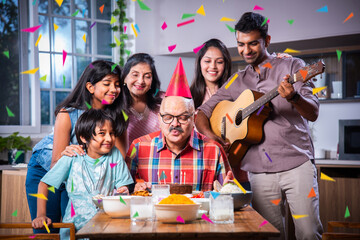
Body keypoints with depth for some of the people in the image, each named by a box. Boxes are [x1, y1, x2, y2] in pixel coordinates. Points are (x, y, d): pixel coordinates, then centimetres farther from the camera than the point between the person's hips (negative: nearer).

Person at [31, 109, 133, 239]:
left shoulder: (115, 155, 2)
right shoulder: (72, 157, -2)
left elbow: (122, 187, 6)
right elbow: (44, 184, 2)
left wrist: (123, 193, -18)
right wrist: (41, 215, -9)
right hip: (75, 227, -2)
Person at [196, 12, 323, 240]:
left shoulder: (292, 66, 5)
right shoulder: (237, 82, 15)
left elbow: (313, 114, -4)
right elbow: (202, 112, 17)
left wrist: (293, 97, -26)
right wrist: (209, 134, -4)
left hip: (298, 164, -3)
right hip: (260, 172, 3)